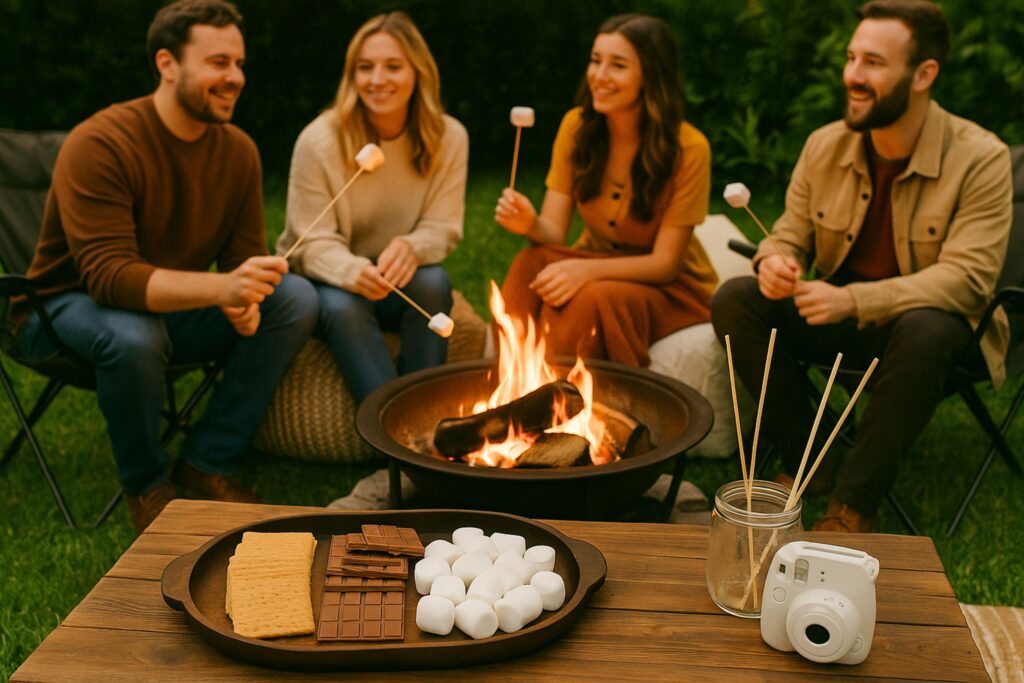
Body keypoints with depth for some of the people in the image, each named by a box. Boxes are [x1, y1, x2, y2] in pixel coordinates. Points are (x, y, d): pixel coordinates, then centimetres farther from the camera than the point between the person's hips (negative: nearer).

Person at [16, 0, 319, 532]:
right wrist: (221, 288, -50)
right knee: (132, 336, -40)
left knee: (296, 299, -14)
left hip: (176, 310, 6)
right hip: (72, 306, -6)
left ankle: (208, 463, -8)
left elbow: (245, 256, -1)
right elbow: (109, 276, -34)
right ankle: (145, 484, -10)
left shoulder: (238, 150, -4)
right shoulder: (98, 145, -25)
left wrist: (246, 302, -27)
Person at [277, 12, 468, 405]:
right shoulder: (319, 141, -16)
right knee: (343, 306, -35)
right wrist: (353, 271, -37)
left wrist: (412, 248, -31)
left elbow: (443, 228, -6)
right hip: (330, 281, -2)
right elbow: (313, 244, -14)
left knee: (432, 283, -31)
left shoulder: (449, 138, -9)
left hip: (398, 283, 2)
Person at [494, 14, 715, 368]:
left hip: (671, 287, -3)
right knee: (530, 265, -28)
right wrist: (530, 225, -32)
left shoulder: (687, 148, -19)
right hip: (596, 266, 4)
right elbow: (554, 233, -7)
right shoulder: (577, 126, -7)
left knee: (592, 297, -35)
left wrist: (587, 270, -34)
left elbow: (665, 262, -18)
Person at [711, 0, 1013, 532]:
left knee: (925, 332, -40)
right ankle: (804, 464, -8)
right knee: (735, 300, -18)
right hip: (839, 322, 4)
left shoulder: (981, 159, -16)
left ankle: (855, 503, -23)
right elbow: (791, 234, 7)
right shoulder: (825, 147, -2)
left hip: (929, 319, -4)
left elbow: (966, 277, -24)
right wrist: (776, 261, -21)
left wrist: (852, 300, -36)